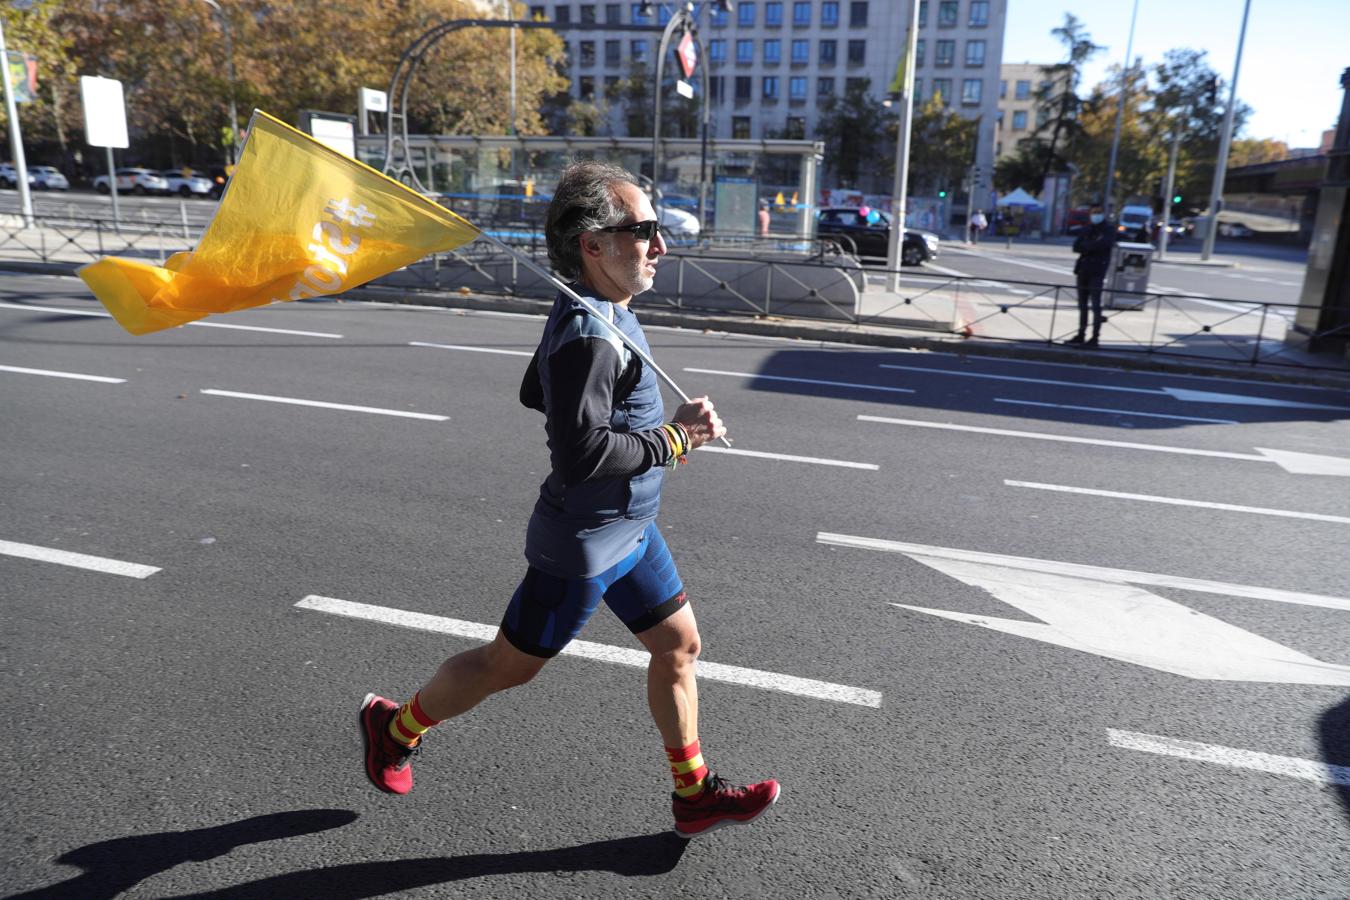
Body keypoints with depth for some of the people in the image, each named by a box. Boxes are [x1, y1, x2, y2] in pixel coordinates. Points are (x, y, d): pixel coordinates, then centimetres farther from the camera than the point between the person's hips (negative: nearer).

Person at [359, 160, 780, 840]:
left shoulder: (586, 316, 5)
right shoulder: (589, 335, -26)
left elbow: (534, 393, 17)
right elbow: (582, 457, -33)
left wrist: (640, 422, 9)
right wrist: (673, 437, -22)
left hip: (629, 530, 9)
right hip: (583, 543, -9)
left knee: (678, 646, 14)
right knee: (507, 666, 10)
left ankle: (694, 796, 30)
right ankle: (395, 727, 36)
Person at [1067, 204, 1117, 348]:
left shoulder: (1109, 228, 0)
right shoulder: (1088, 229, 16)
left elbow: (1104, 244, -17)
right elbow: (1076, 247, 5)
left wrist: (1086, 246, -6)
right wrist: (1093, 246, -10)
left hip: (1097, 271, -6)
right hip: (1083, 269, 6)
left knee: (1096, 305, -8)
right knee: (1082, 304, 9)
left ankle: (1095, 337, -7)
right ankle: (1081, 334, 17)